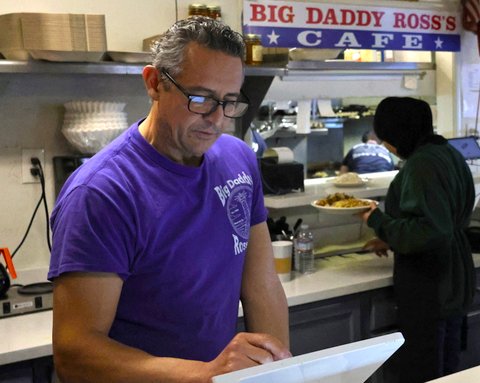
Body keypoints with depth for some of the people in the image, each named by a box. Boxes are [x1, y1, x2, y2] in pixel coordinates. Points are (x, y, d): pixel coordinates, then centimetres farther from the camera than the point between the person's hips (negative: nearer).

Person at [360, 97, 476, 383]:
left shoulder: (421, 164, -21)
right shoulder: (450, 154, 8)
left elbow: (427, 231, -29)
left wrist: (379, 221, -16)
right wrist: (392, 240, 18)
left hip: (427, 288, -9)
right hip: (455, 284, 9)